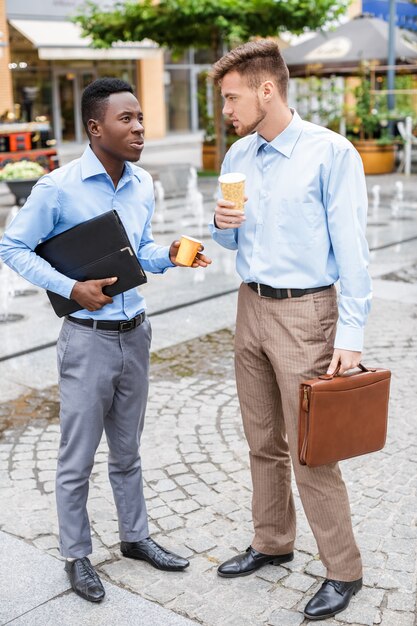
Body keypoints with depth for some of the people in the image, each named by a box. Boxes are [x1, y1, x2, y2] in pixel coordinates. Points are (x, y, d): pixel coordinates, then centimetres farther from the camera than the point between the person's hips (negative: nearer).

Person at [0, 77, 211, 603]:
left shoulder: (143, 185, 4)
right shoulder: (58, 188, -15)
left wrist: (170, 255, -6)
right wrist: (72, 288, -17)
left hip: (135, 333, 6)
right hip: (88, 338, -5)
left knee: (127, 450, 20)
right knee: (78, 458, 8)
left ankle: (134, 537, 37)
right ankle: (76, 555, 26)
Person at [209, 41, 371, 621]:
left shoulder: (330, 152, -13)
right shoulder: (238, 156, 8)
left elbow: (351, 248, -14)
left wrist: (350, 334, -17)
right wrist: (223, 224, -7)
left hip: (304, 312, -7)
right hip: (251, 306, 7)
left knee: (310, 451, -2)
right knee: (264, 441, 16)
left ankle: (343, 571, 15)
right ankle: (272, 542, 34)